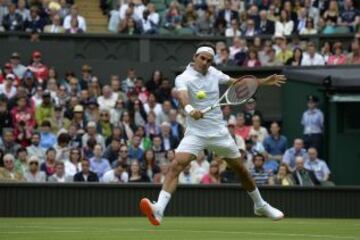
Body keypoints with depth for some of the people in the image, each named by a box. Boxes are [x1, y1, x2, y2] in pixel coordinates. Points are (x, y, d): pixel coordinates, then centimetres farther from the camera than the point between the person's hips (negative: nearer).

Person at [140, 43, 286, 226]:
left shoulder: (214, 73, 4)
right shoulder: (183, 78, -13)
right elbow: (183, 96, -35)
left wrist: (265, 81, 20)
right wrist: (190, 109, -57)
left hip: (219, 131, 5)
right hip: (195, 133, -4)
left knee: (241, 169, 13)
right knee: (176, 166, -25)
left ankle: (260, 205, 35)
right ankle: (159, 210, -34)